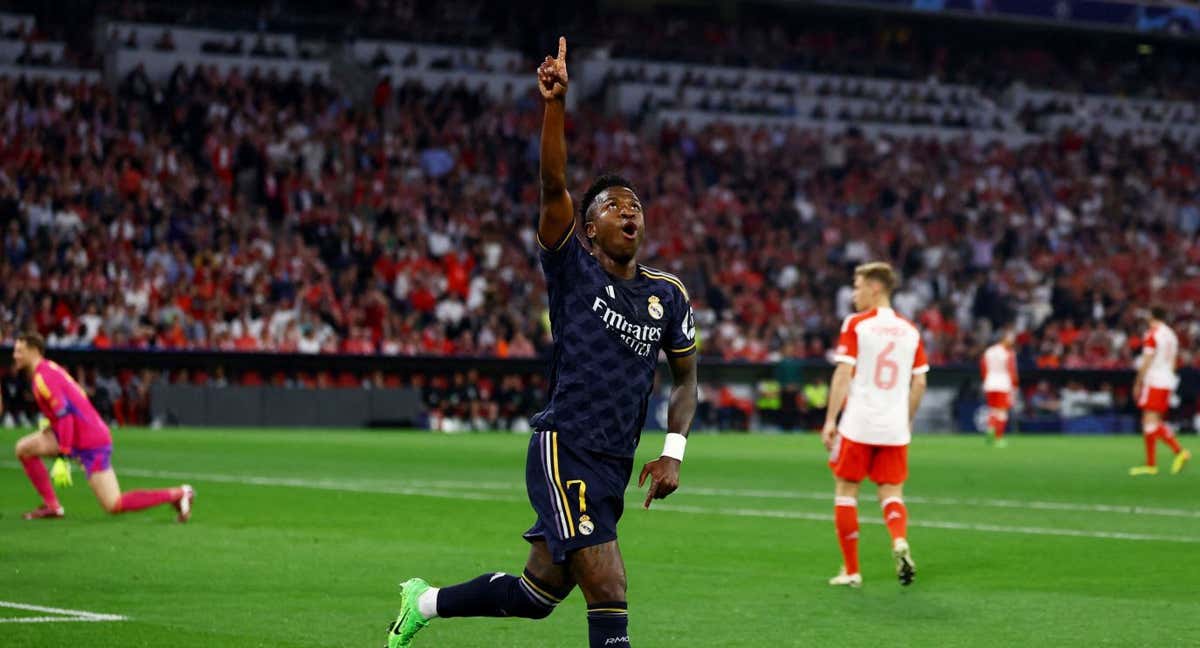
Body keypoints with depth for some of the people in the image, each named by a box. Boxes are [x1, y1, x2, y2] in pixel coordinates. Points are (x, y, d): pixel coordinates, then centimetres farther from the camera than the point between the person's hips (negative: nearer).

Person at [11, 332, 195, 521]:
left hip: (90, 442, -10)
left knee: (114, 506, -10)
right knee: (24, 448, 4)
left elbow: (64, 415, -24)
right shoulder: (51, 369, 14)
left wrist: (63, 457, -24)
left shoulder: (43, 377, -15)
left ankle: (178, 494, -2)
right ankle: (52, 506, 5)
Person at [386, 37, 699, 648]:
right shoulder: (572, 269, -4)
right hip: (564, 451, -6)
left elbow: (684, 377, 20)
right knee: (609, 592, -17)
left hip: (614, 465, 6)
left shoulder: (668, 295, 10)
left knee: (538, 593, 15)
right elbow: (553, 185, -17)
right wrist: (555, 104, -28)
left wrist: (673, 451, 6)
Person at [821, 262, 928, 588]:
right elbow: (919, 382, 10)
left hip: (857, 426, -4)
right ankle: (900, 543, -21)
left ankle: (851, 570, 9)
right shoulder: (910, 330, 9)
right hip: (895, 428, 4)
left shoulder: (856, 324, -4)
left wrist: (830, 420, -7)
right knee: (892, 492, 9)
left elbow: (843, 374, -9)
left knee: (845, 490, 8)